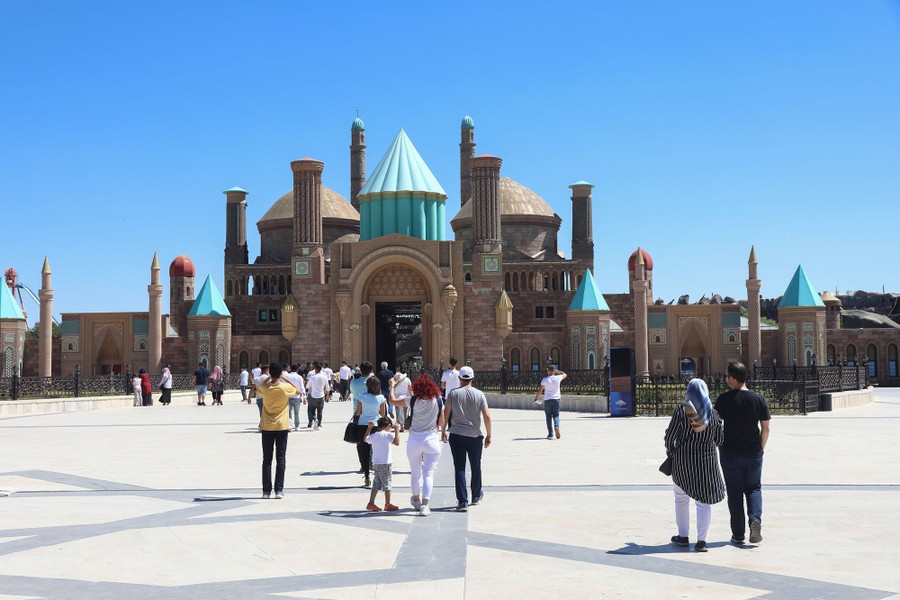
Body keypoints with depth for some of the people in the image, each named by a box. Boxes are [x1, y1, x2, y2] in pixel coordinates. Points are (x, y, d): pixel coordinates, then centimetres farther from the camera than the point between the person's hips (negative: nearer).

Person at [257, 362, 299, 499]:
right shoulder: (285, 387, -12)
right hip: (282, 427, -1)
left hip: (267, 427, 1)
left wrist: (270, 376, 15)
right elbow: (296, 390, 10)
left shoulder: (265, 388, -7)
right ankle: (279, 490, -3)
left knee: (267, 459, 8)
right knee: (281, 459, 3)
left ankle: (266, 490, 7)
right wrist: (285, 378, 9)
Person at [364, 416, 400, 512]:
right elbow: (397, 442, -27)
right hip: (385, 464, -7)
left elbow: (365, 439, 30)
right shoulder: (387, 435, -13)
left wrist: (369, 428, 34)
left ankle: (371, 503, 12)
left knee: (376, 484, 14)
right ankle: (387, 505, 8)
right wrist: (397, 430, -18)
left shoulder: (373, 436, 9)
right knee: (387, 484, 3)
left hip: (375, 463, 7)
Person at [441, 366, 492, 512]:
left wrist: (443, 431, 9)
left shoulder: (453, 393, -3)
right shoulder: (479, 394, -3)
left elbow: (446, 414, -3)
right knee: (476, 467, 18)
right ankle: (476, 495, 35)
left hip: (456, 435, -1)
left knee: (460, 468, 2)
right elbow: (487, 416, -4)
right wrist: (488, 435, 5)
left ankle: (462, 502, -4)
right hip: (475, 436, 1)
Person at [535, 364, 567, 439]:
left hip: (547, 400, -1)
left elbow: (540, 390, -7)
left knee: (549, 416, 7)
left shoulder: (545, 379, -6)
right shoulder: (558, 378, -2)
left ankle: (550, 434, 3)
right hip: (556, 399, 1)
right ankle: (556, 426, -22)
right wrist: (557, 371, 21)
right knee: (556, 415, 10)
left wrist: (536, 399, -1)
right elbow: (564, 375, 19)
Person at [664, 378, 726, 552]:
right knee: (704, 501, 6)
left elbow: (669, 435, -9)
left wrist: (670, 449, 10)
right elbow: (719, 440, 6)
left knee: (681, 498, 15)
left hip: (683, 460, -1)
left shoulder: (681, 410, -10)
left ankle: (683, 536, 22)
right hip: (707, 460, 1)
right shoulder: (713, 413, -2)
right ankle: (701, 540, 0)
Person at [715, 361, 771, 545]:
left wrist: (719, 446, 8)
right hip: (753, 452, 2)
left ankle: (738, 534, 8)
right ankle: (755, 518, -10)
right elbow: (765, 428, 1)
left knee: (734, 492, 7)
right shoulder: (758, 399, -2)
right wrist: (761, 447, 14)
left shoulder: (724, 399, -9)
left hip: (730, 453, -2)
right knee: (753, 488, 16)